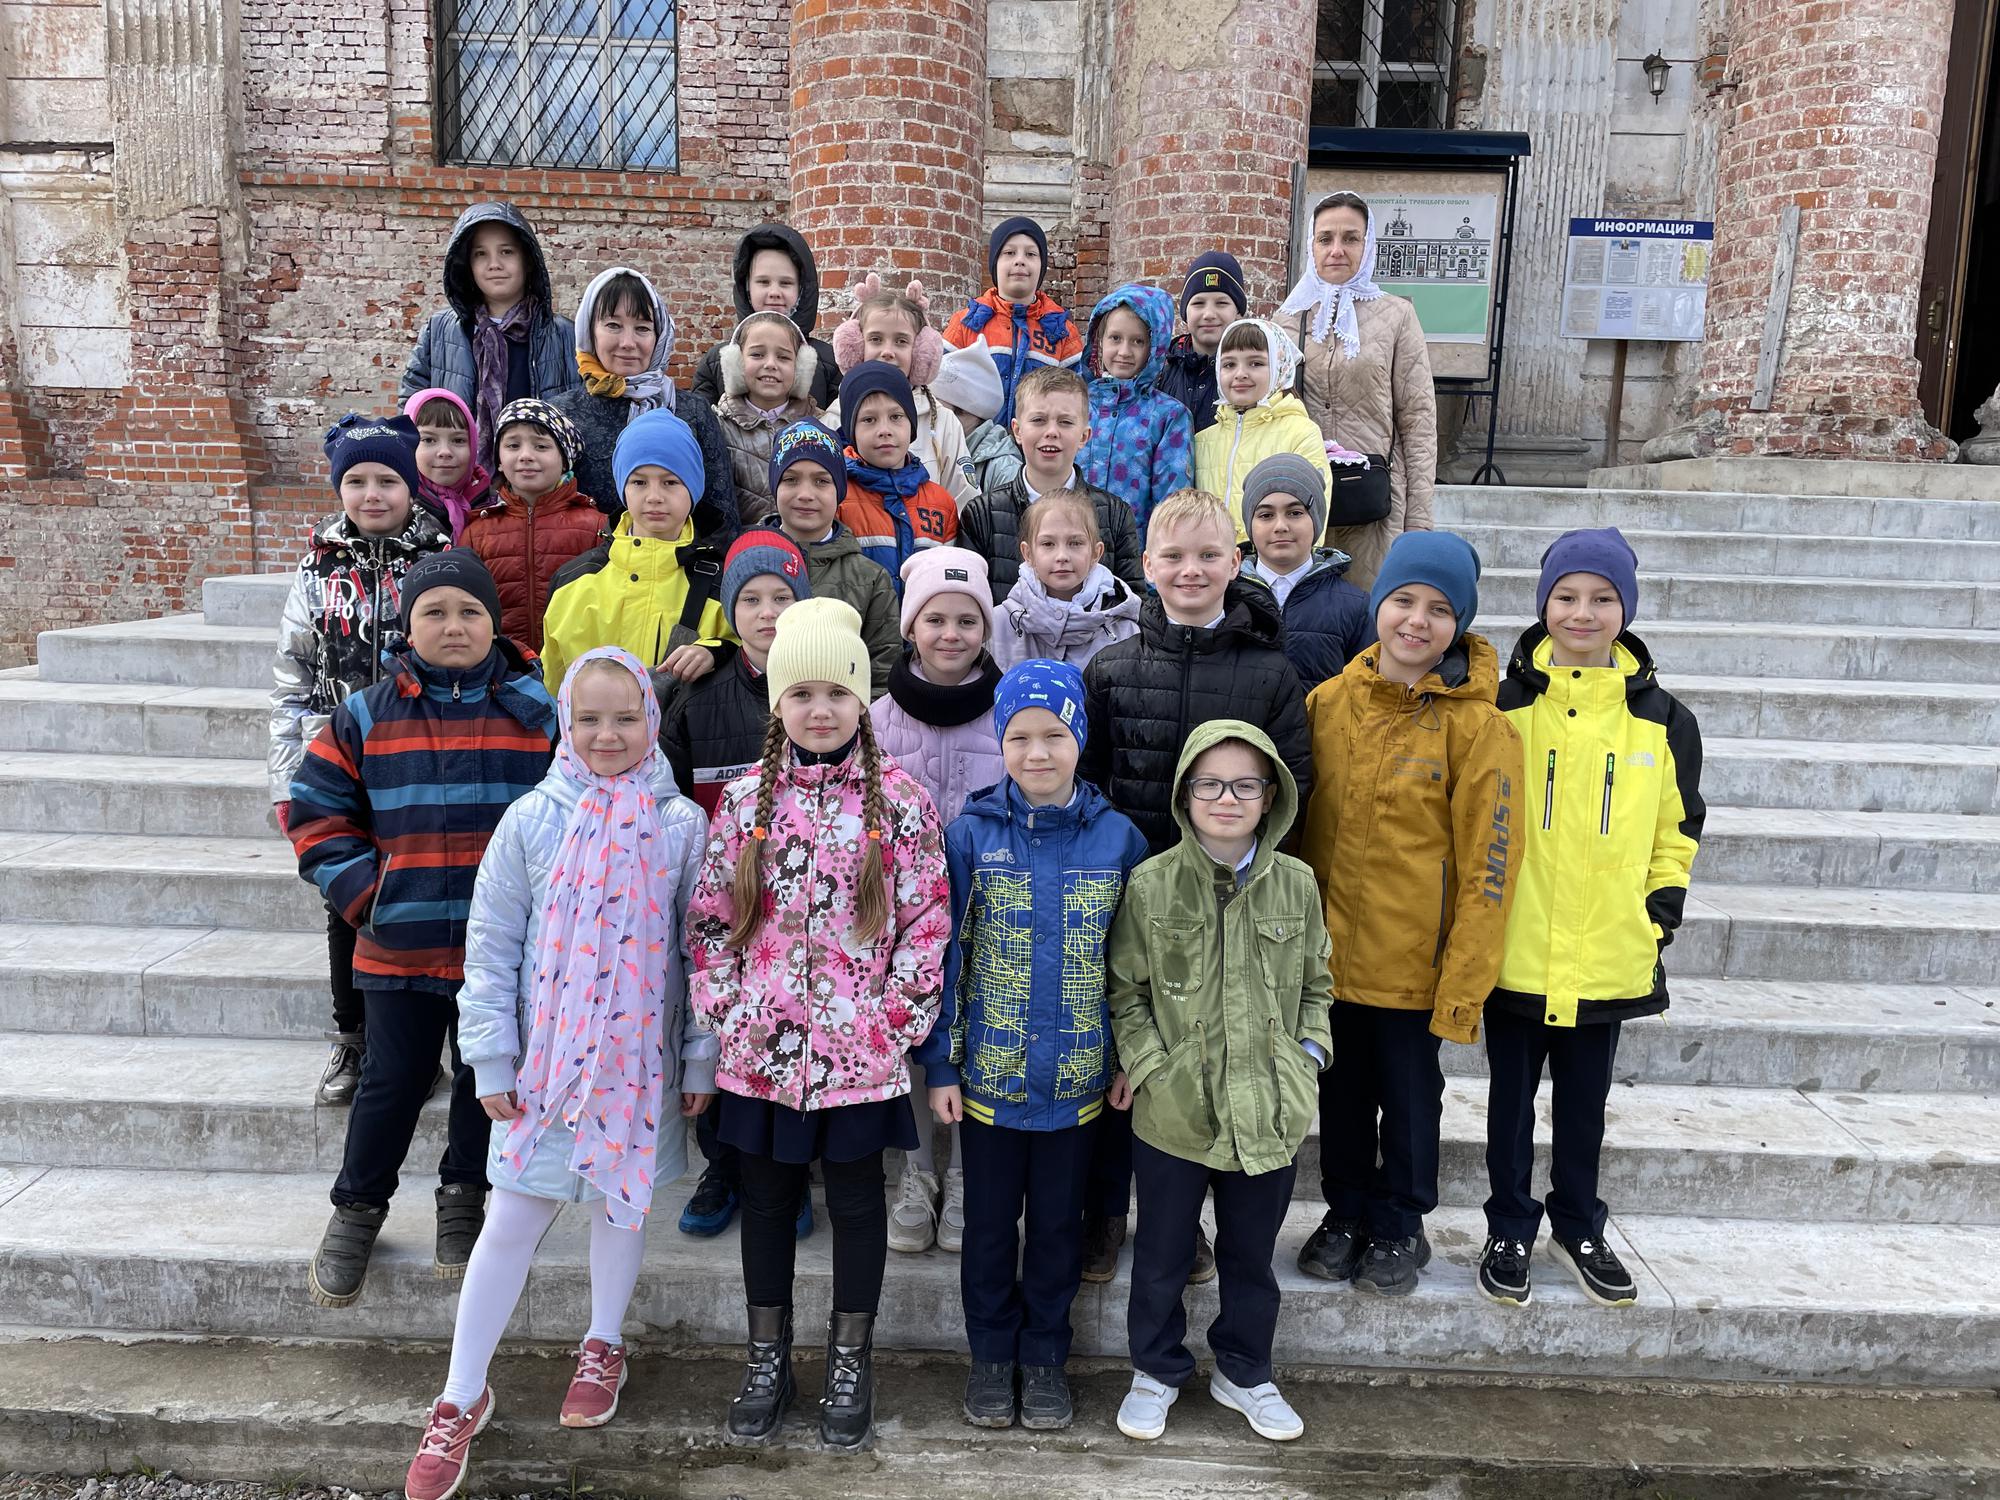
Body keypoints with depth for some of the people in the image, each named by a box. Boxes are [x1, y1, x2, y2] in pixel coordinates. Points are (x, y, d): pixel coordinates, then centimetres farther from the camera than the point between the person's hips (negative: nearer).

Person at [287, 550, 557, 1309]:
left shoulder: (538, 711, -2)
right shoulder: (367, 715, 1)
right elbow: (318, 811, 6)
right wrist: (362, 894, -3)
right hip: (398, 945, 0)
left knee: (485, 1080, 13)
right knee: (391, 1083, 10)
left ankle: (464, 1197, 35)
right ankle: (356, 1208, 30)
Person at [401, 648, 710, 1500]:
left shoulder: (680, 825, -6)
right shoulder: (532, 821, -6)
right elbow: (489, 947, -2)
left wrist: (702, 1056, 1)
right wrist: (492, 1059, -4)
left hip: (638, 1057, 1)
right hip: (546, 1056, 0)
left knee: (621, 1200, 16)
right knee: (512, 1220, 4)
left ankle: (603, 1346, 40)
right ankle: (461, 1398, 21)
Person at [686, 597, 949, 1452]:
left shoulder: (899, 801, -5)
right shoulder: (745, 800, 1)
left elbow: (927, 923, -4)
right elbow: (710, 919, 4)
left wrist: (894, 1020, -8)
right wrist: (729, 1012, -3)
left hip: (860, 1053, -2)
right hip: (761, 1051, 2)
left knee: (856, 1199, 12)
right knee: (766, 1197, 15)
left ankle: (850, 1362, 30)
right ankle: (767, 1358, 33)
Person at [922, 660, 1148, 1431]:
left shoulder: (1119, 838, -5)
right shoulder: (969, 835, -7)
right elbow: (943, 956, -4)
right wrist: (938, 1063, -6)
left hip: (1078, 1077, 1)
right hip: (988, 1073, 0)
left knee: (1058, 1222, 15)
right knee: (989, 1221, 15)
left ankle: (1045, 1354, 34)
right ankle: (991, 1353, 34)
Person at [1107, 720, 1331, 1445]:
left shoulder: (1297, 885, -1)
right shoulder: (1150, 885, -8)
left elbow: (1315, 987, 12)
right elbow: (1125, 993, -2)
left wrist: (1309, 1054, 0)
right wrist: (1151, 1067, -11)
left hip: (1270, 1113, 2)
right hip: (1173, 1114, -2)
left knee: (1252, 1257, 20)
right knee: (1161, 1258, 15)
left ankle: (1244, 1373, 42)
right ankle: (1157, 1370, 38)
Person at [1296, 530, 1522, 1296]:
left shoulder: (1477, 725, -13)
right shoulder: (1329, 700, -1)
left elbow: (1487, 863, -13)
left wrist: (1465, 981, -14)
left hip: (1415, 961, -3)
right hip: (1331, 948, 4)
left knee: (1409, 1096, 14)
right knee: (1342, 1090, 18)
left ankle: (1399, 1226, 36)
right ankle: (1346, 1212, 39)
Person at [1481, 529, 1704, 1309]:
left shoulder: (1663, 718, 1)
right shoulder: (1505, 705, -4)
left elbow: (1677, 832, 9)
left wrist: (1658, 923, 2)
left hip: (1609, 959, 2)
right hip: (1514, 952, -1)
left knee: (1585, 1100, 17)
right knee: (1512, 1096, 12)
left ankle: (1578, 1229, 36)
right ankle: (1510, 1230, 29)